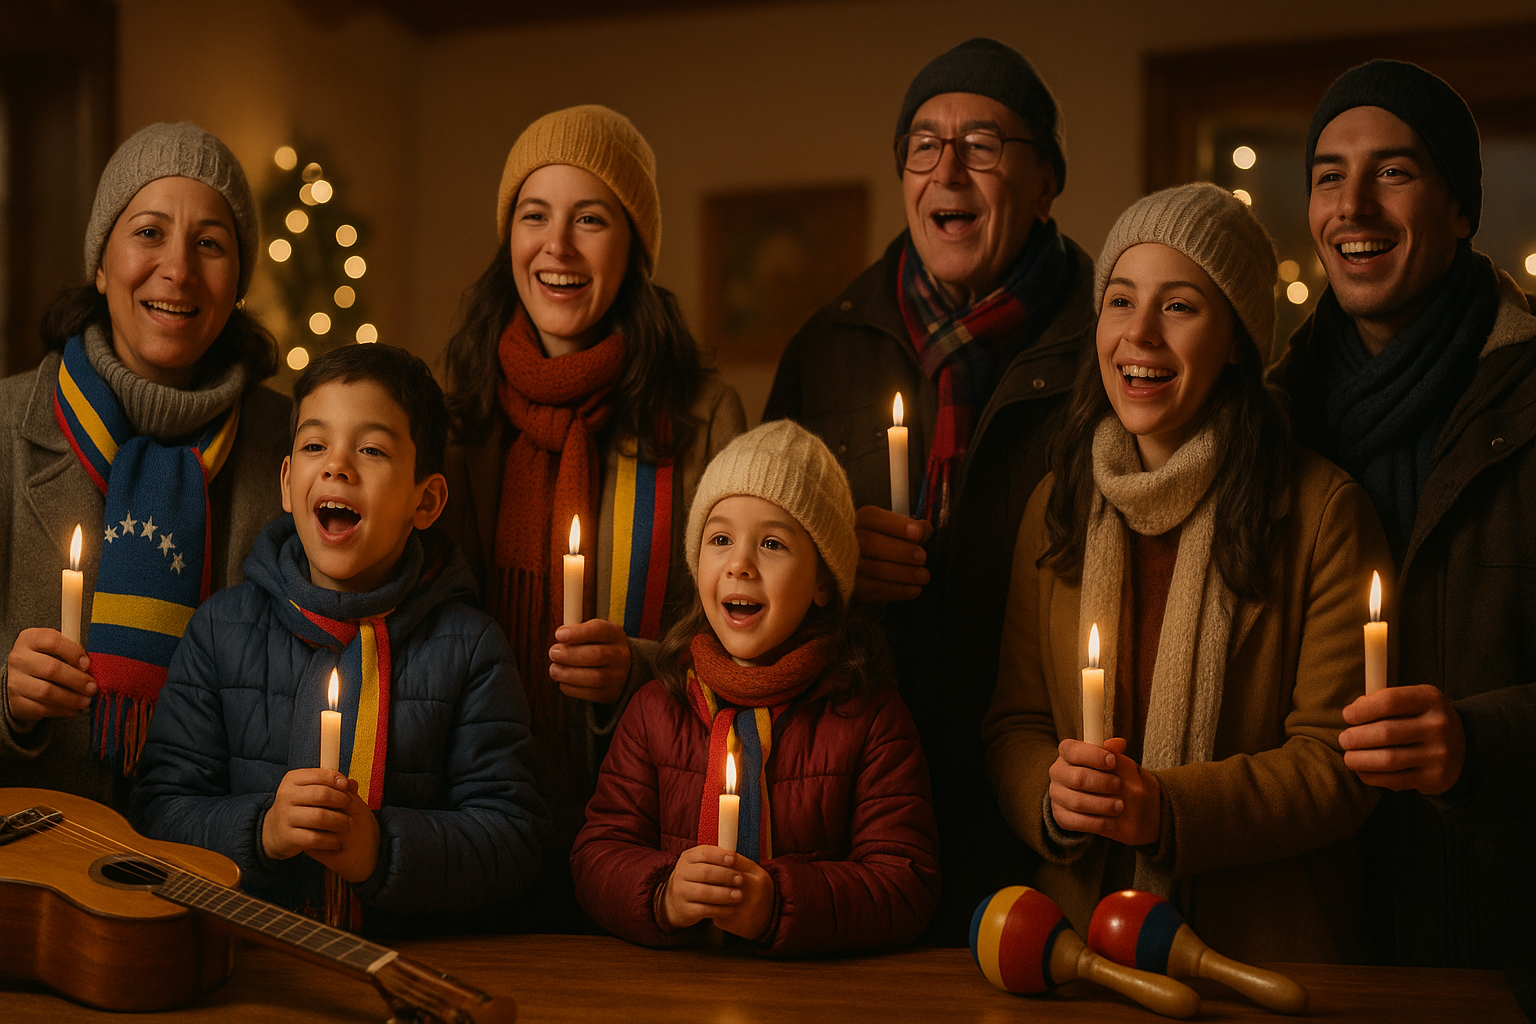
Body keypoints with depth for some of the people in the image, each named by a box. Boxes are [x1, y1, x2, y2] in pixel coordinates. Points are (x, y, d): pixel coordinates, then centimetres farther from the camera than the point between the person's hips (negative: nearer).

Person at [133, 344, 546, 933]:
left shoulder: (470, 647, 2)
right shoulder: (222, 628, 7)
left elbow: (512, 836, -3)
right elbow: (159, 812, 4)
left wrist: (385, 847, -19)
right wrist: (260, 830, -16)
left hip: (408, 954, 0)